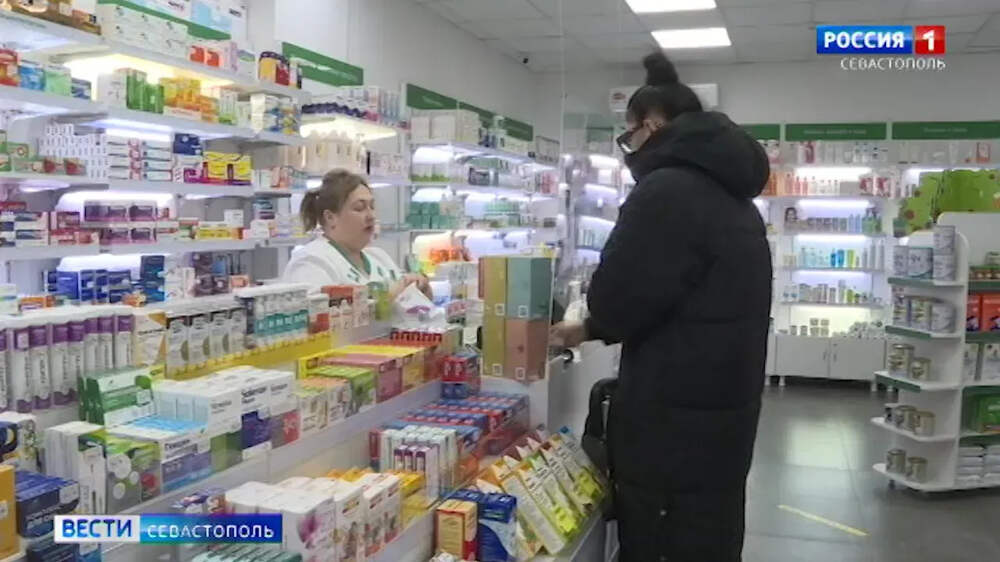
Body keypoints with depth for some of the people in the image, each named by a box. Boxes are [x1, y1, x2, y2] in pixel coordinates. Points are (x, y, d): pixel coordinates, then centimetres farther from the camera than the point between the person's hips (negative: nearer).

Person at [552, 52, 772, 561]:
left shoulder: (666, 191, -16)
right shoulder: (731, 197, 15)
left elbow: (617, 300, -18)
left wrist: (593, 325, 6)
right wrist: (590, 330, 21)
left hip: (675, 423, -10)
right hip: (721, 413, 10)